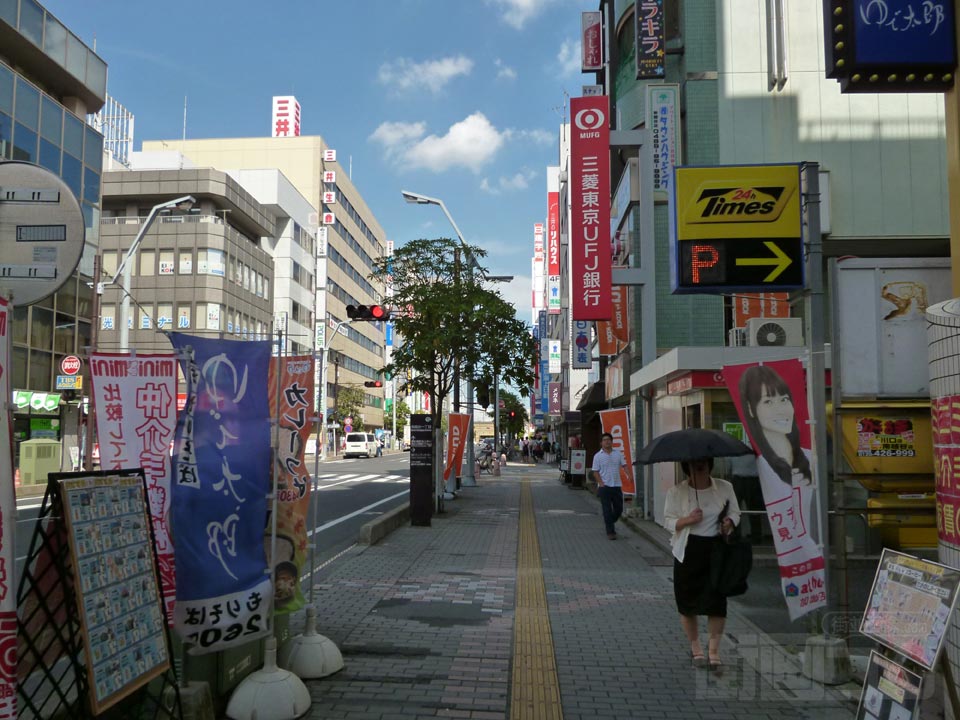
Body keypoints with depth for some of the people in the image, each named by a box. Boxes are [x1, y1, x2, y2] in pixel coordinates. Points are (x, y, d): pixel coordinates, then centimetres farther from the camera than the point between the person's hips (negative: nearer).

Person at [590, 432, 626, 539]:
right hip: (605, 486, -3)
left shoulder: (618, 453, 6)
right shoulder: (598, 456, -2)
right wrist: (601, 484, -12)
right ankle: (610, 531, 6)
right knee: (607, 510, -2)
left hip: (617, 486, 3)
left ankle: (610, 523, 34)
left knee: (619, 509, 10)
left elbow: (624, 465, 7)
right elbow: (595, 472, -2)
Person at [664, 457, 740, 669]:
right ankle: (695, 647, 24)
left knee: (716, 601, -6)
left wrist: (729, 522, -9)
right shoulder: (676, 492, -2)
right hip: (687, 552, 0)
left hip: (716, 550, 1)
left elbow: (735, 512, 13)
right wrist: (687, 520, -18)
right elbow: (669, 521, 0)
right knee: (687, 603, 6)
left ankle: (713, 649, 8)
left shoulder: (724, 488, 2)